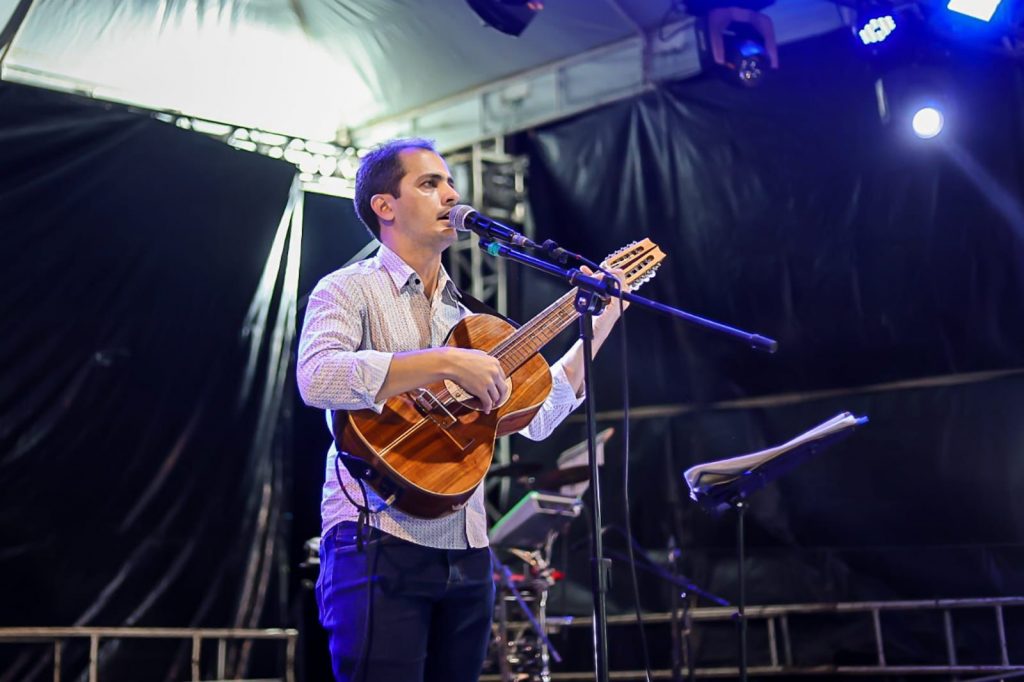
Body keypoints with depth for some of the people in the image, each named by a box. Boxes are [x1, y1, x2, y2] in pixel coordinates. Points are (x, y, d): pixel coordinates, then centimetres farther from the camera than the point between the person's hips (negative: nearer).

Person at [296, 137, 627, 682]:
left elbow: (536, 418, 15)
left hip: (466, 554, 7)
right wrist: (445, 362, -24)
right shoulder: (350, 289, -1)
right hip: (379, 543, -7)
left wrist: (599, 326, 12)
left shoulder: (464, 316, 19)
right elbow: (317, 378, -22)